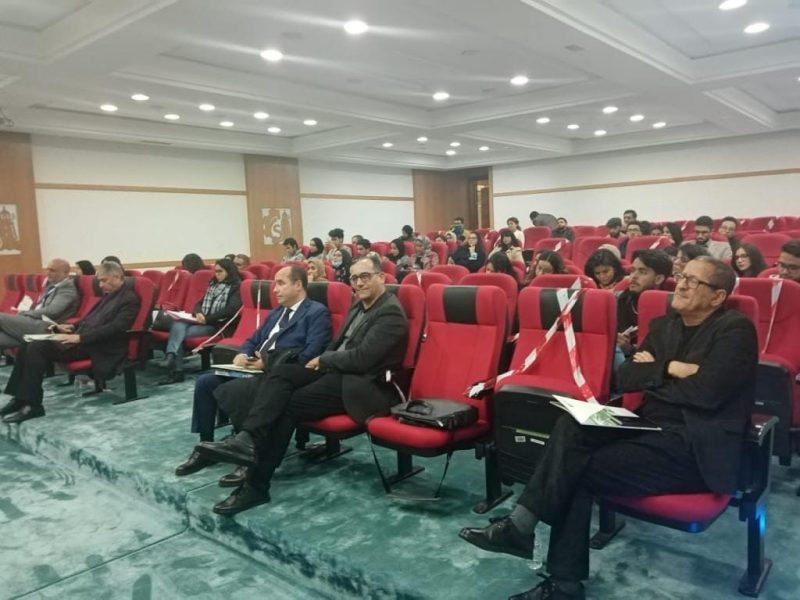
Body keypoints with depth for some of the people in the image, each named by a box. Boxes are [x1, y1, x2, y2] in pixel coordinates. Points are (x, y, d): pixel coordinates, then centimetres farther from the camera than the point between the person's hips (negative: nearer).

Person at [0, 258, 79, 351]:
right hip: (37, 321, 9)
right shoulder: (52, 284, 21)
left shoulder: (68, 288, -8)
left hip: (44, 327, -9)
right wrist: (24, 313, 3)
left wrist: (24, 313, -6)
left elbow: (51, 312, -17)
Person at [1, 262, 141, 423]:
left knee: (37, 348, -22)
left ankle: (32, 405, -17)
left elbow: (114, 328, -20)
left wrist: (79, 337, -23)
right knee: (28, 345, -3)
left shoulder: (129, 298, -10)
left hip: (95, 347, -10)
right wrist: (73, 327, 8)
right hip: (81, 338, 10)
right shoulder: (109, 294, 21)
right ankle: (21, 397, -1)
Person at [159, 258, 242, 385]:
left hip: (218, 325, -6)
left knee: (179, 333, -25)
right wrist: (198, 313, -4)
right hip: (203, 322, 6)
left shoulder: (236, 287, -1)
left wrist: (207, 318, -16)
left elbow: (231, 310, -13)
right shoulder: (213, 284, 22)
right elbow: (200, 303, 21)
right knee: (178, 325, -25)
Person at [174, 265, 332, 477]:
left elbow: (310, 355, -16)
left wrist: (268, 363, -16)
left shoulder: (317, 313, -4)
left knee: (225, 391, -27)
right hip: (258, 369, 9)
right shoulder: (276, 313, 25)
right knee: (205, 382, -7)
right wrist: (242, 355, 2)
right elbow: (253, 340, 27)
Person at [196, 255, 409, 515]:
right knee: (282, 372, -14)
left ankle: (257, 485, -15)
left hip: (362, 384, -9)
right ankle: (247, 438, -30)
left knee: (290, 404, -20)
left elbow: (361, 358, -22)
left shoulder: (391, 313, -14)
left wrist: (323, 360, -7)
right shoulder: (360, 304, 16)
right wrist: (323, 361, -1)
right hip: (337, 370, 9)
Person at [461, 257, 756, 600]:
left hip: (696, 447, -6)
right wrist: (669, 369, -9)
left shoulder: (735, 329, -5)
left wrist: (653, 375, -4)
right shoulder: (663, 326, 15)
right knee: (572, 426, -20)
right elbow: (625, 377, 6)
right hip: (651, 429, 6)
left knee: (580, 468, -22)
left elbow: (707, 391, -19)